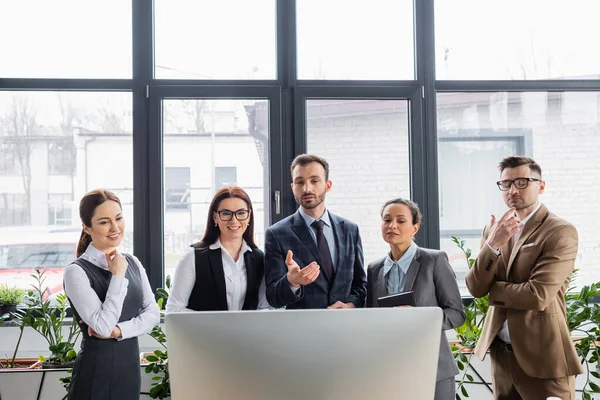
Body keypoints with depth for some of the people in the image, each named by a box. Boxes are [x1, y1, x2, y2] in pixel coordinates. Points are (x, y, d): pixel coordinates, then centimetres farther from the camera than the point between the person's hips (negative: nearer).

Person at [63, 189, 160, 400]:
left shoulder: (133, 263, 4)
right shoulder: (76, 272, -14)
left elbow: (153, 313, 2)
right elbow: (103, 326, -21)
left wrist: (118, 330, -13)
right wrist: (118, 276, -17)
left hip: (131, 365, 5)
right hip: (96, 371, -5)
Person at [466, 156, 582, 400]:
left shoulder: (561, 232, -12)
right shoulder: (494, 231, 6)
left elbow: (537, 296, -21)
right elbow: (475, 288, -2)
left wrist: (491, 288, -5)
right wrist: (492, 244, -17)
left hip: (543, 357, -5)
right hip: (501, 353, 6)